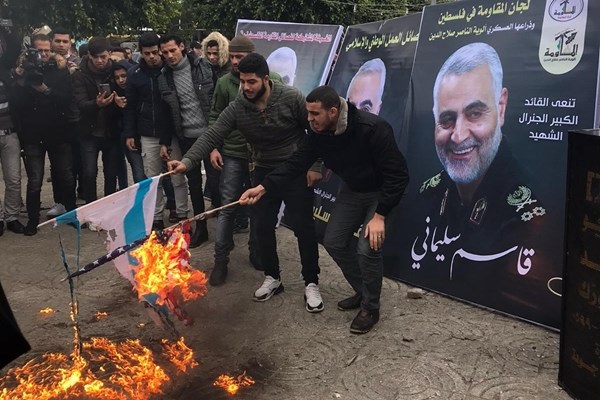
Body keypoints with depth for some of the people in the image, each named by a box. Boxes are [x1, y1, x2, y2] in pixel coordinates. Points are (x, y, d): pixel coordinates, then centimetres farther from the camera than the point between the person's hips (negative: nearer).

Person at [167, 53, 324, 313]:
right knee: (263, 226, 6)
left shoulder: (291, 98, -20)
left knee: (303, 227, -2)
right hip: (264, 172, 4)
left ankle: (311, 284, 12)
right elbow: (212, 136, -16)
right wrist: (187, 161, -30)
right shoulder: (237, 108, -10)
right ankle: (272, 278, 25)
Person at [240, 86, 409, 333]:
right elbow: (297, 162, -10)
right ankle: (362, 291, 27)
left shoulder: (372, 129, -35)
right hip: (353, 190, 7)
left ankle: (370, 308, 7)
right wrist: (263, 187, -20)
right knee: (333, 241, 5)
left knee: (367, 248, -17)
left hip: (381, 192, -7)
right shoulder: (320, 132, -14)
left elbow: (398, 175, -31)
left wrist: (379, 215, -32)